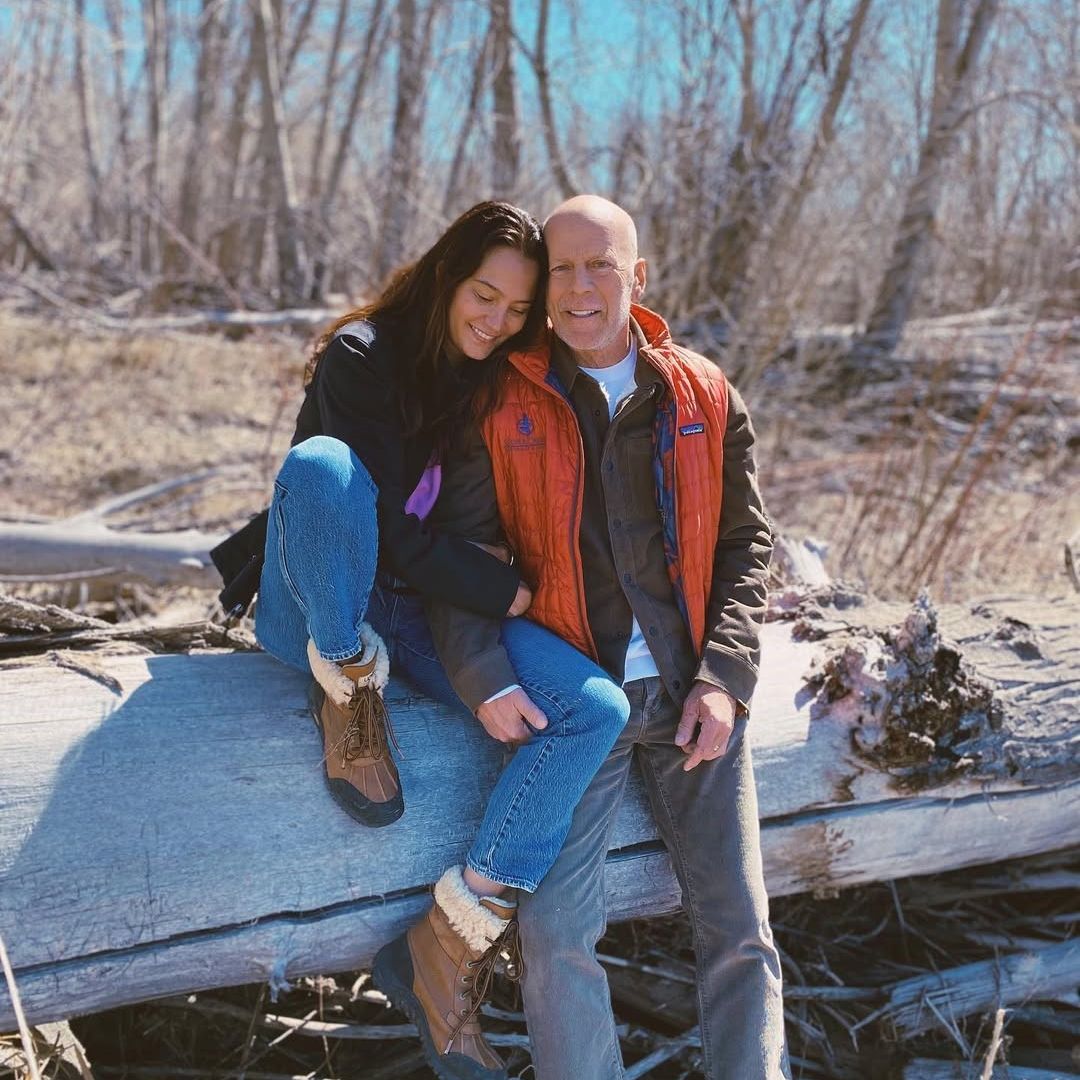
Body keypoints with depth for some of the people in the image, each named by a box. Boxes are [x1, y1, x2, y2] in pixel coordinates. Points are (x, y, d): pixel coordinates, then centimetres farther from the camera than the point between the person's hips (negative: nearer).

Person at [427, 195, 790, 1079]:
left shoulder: (706, 397, 6)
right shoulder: (503, 406, 1)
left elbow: (747, 543, 8)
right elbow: (457, 552, 0)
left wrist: (725, 678, -5)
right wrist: (484, 680, -15)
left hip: (694, 693, 2)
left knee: (740, 932, 2)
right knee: (557, 932, -13)